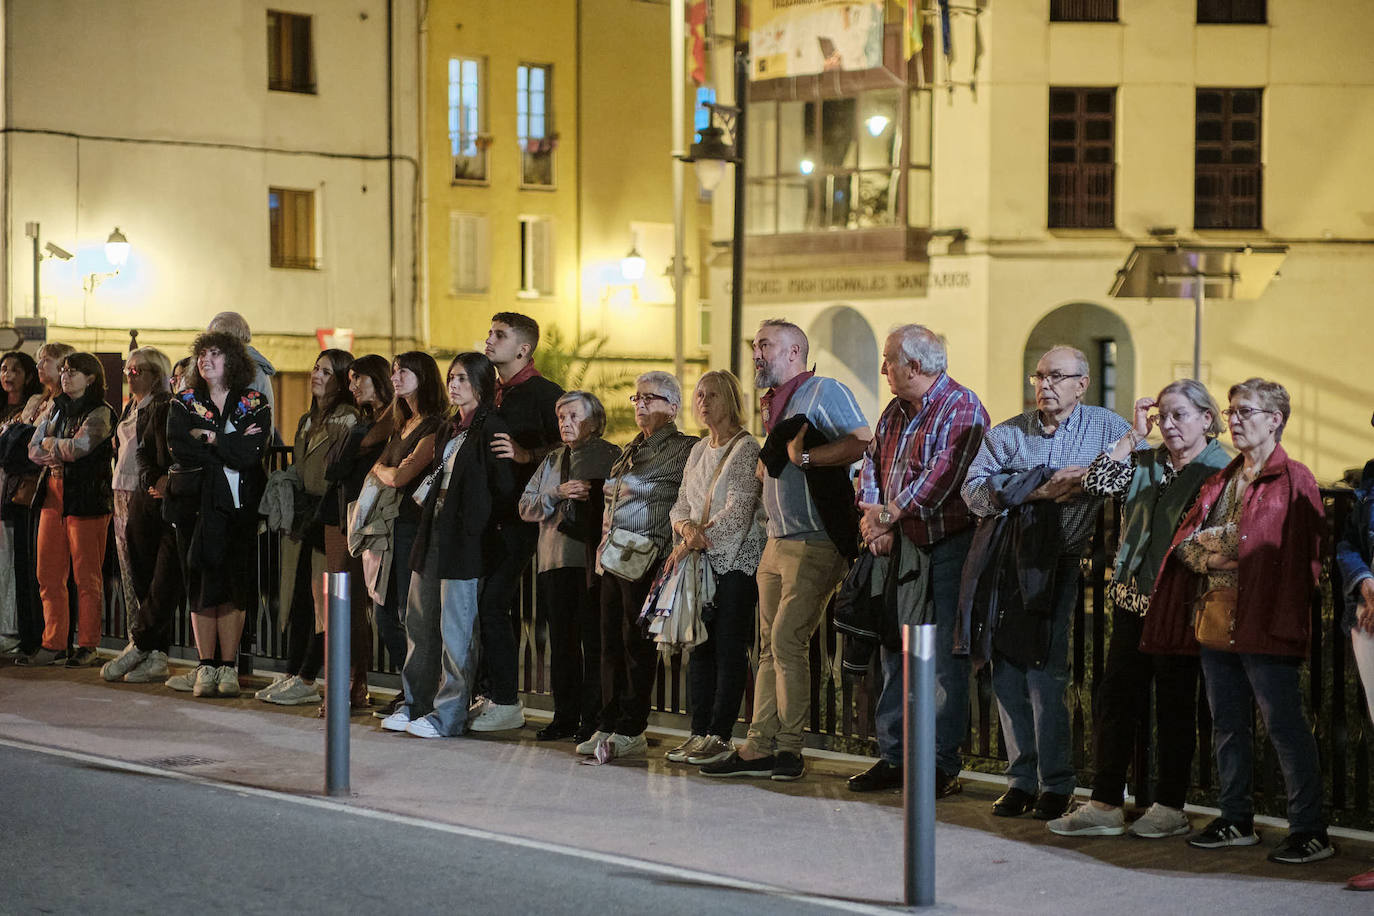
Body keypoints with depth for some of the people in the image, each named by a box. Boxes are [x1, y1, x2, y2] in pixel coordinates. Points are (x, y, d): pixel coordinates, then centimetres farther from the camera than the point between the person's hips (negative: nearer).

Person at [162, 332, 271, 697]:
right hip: (197, 502, 1)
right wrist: (229, 448, -9)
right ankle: (206, 667, 3)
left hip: (239, 504, -1)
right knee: (202, 584, -2)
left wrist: (208, 438, -7)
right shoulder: (184, 403, 10)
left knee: (234, 585, -2)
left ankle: (228, 668, 3)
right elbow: (178, 447, -8)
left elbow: (252, 454, -10)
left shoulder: (255, 404, 6)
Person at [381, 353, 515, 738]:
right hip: (433, 533, 9)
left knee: (455, 628, -5)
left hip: (464, 541, -9)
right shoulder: (450, 430, 17)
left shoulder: (491, 429, -10)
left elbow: (503, 490, -13)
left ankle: (449, 714, 0)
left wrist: (477, 527, -11)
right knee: (419, 622, 13)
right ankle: (416, 706, 22)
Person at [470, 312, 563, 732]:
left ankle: (507, 702, -5)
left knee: (492, 603, -12)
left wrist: (526, 455, -26)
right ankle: (492, 693, 17)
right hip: (487, 515, 8)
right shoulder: (493, 393, 18)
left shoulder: (544, 394, -7)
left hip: (520, 516, -8)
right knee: (483, 604, 8)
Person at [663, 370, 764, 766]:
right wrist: (686, 526, -10)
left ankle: (720, 735, -3)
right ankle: (699, 731, 12)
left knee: (729, 649, -5)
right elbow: (682, 503, 14)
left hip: (736, 560, -7)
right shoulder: (699, 450, 16)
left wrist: (693, 542, -18)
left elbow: (738, 512, -16)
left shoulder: (745, 448, -9)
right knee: (700, 648, 7)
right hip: (702, 564, 8)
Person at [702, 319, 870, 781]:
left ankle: (788, 749, -5)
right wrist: (771, 427, 15)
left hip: (815, 546, -9)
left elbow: (863, 442, -21)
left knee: (787, 640, -11)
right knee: (770, 647, 7)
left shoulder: (823, 392, -8)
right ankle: (759, 747, 9)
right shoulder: (779, 404, 19)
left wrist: (803, 456, -17)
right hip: (777, 543, 9)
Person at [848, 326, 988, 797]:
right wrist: (873, 521, 0)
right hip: (902, 545, 8)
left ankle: (943, 765, -3)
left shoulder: (962, 409, -11)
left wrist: (888, 514, -15)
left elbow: (942, 477, -21)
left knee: (944, 657, -6)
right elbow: (871, 466, 17)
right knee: (895, 650, 8)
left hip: (947, 548, -8)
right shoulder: (895, 412, 16)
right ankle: (894, 756, 14)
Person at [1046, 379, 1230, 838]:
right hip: (1133, 598, 6)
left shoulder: (1220, 470, -7)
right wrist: (1135, 434, -2)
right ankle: (1105, 805, 11)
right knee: (1114, 698, 6)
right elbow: (1096, 484, -3)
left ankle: (1171, 808, 13)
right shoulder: (1146, 462, 10)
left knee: (1174, 705, 3)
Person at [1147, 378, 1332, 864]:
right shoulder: (1222, 480, 18)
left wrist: (1220, 545, -12)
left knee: (1285, 727, -6)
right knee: (1227, 726, 13)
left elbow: (1294, 555, -13)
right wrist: (1208, 552, -9)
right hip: (1216, 622, 8)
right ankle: (1236, 820, 24)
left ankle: (1310, 831, -2)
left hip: (1265, 626, -8)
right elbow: (1185, 541, 13)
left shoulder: (1293, 480, -5)